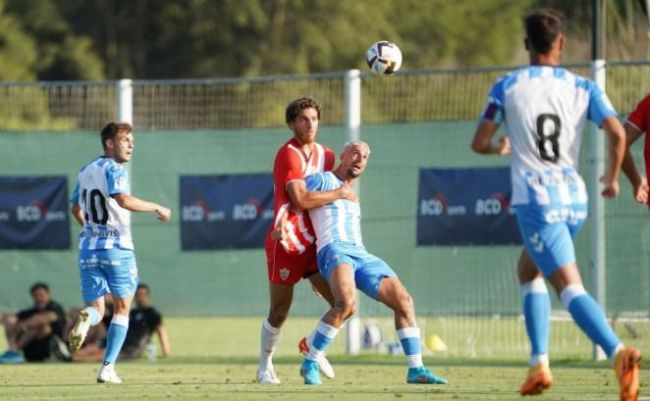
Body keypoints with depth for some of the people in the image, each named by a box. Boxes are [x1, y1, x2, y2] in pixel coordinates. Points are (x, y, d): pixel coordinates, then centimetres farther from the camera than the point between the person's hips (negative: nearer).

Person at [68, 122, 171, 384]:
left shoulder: (86, 171, 14)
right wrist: (157, 208, -15)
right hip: (117, 248, -6)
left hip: (89, 248, 6)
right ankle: (108, 368, 0)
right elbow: (124, 200, -26)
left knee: (96, 308, 8)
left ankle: (87, 318, -30)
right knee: (122, 308, 7)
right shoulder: (113, 169, -9)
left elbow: (76, 209, 25)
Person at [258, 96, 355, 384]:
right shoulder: (288, 155, -14)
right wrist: (339, 194, -15)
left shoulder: (324, 155, 8)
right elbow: (302, 199, -24)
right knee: (279, 312, 2)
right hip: (286, 244, -6)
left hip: (313, 244, 6)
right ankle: (265, 368, 20)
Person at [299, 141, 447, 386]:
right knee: (347, 304, -34)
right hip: (335, 251, -8)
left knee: (404, 301, -1)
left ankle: (416, 370, 4)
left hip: (362, 256, 8)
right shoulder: (322, 180, 8)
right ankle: (310, 364, -22)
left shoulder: (352, 195, 31)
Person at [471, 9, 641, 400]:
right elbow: (617, 133, -8)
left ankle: (618, 352, -36)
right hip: (574, 197, 4)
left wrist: (500, 148, 25)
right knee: (528, 270, 25)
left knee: (570, 287, -13)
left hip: (536, 199, -4)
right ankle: (539, 363, 16)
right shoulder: (583, 88, 4)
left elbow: (479, 143, 1)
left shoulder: (507, 87, 0)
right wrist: (613, 177, 10)